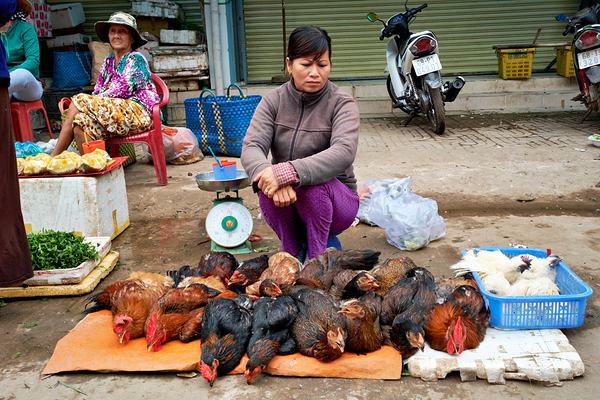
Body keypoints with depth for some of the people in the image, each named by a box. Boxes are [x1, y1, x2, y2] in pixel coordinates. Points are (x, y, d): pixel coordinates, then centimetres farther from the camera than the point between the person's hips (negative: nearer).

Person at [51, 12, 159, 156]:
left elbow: (122, 90, -12)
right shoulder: (109, 61, 21)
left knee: (80, 100, -20)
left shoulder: (136, 59, -1)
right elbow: (98, 92, 17)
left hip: (138, 111, -6)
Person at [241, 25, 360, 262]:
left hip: (336, 199, -2)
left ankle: (317, 256, -8)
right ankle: (294, 252, -3)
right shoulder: (273, 101, -2)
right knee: (269, 186, -28)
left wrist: (286, 173, -44)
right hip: (286, 206, 3)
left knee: (312, 184, -33)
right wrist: (268, 173, -41)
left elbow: (344, 153, -30)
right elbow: (251, 148, -16)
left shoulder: (342, 104, -11)